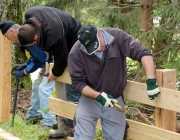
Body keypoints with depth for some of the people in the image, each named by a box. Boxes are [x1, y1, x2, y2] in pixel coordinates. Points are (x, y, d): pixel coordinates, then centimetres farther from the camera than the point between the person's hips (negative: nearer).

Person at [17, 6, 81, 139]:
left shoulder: (54, 37, -43)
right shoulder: (30, 15, -21)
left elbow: (61, 58, -26)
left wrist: (55, 73, -7)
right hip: (63, 40, 9)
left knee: (72, 86, -11)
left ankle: (70, 125, -8)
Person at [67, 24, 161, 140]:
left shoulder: (117, 37, -18)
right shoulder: (76, 52, -19)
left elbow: (142, 53, -22)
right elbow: (77, 82, -14)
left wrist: (151, 81, -33)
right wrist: (99, 96, -26)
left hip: (115, 100, 1)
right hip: (90, 99, -1)